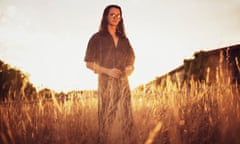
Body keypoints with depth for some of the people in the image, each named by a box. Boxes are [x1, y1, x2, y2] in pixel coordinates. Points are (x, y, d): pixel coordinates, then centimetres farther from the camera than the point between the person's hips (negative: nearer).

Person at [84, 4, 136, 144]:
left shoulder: (124, 40, 13)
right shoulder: (98, 38, 2)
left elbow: (131, 61, 21)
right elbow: (89, 63, -1)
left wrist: (130, 69, -2)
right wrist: (108, 71, -14)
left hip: (123, 83, 4)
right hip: (106, 84, -4)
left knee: (124, 119, 3)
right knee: (108, 120, -4)